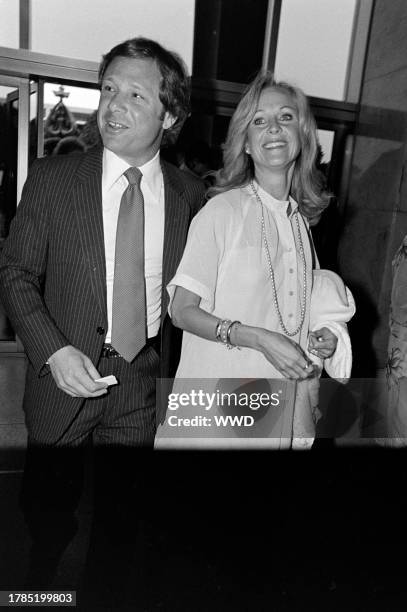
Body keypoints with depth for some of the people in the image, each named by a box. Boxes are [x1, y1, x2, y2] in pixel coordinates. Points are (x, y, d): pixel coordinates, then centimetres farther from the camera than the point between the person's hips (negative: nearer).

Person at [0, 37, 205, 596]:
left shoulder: (191, 195, -3)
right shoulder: (52, 178, -7)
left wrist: (174, 369, -2)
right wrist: (54, 350, -18)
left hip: (145, 382, 1)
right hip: (66, 375, 0)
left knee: (120, 508, 22)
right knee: (47, 506, 20)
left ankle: (105, 585, 52)